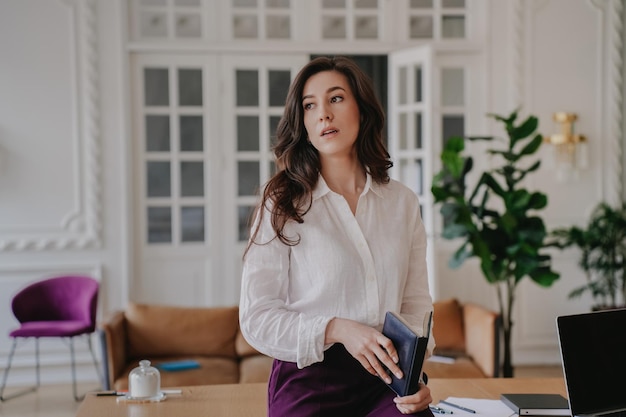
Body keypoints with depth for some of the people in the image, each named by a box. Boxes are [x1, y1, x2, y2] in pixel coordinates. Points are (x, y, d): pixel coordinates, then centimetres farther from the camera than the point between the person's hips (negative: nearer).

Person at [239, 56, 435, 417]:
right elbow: (257, 318, -4)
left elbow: (416, 305, 12)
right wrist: (338, 330, -17)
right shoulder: (283, 204, 0)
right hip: (309, 381, -2)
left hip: (384, 381, 2)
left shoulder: (403, 203, 10)